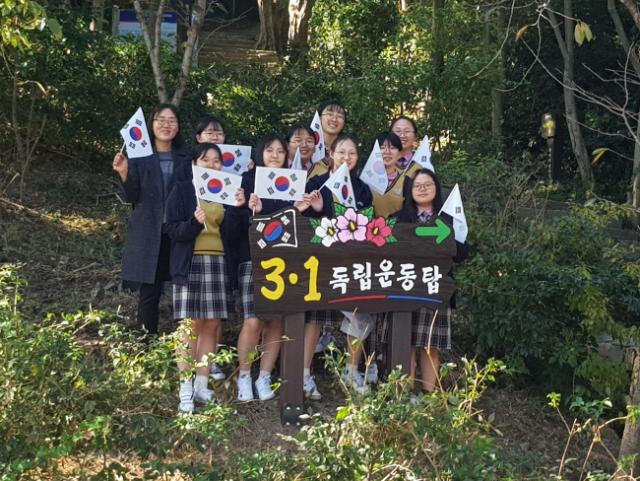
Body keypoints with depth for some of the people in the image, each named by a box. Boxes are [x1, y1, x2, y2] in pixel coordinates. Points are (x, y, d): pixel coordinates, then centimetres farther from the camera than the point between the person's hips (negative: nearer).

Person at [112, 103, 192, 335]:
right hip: (149, 235, -2)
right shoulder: (139, 156, 4)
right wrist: (124, 173, -20)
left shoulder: (186, 158, 11)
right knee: (149, 294, -1)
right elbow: (132, 196, -3)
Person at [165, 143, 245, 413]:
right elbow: (172, 229, -3)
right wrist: (195, 222, -21)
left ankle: (202, 384, 8)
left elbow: (232, 233, 10)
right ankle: (185, 389, -4)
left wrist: (239, 208, -6)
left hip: (218, 262, 4)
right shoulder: (182, 191, 5)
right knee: (190, 325, -6)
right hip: (190, 263, -3)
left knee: (211, 324, 1)